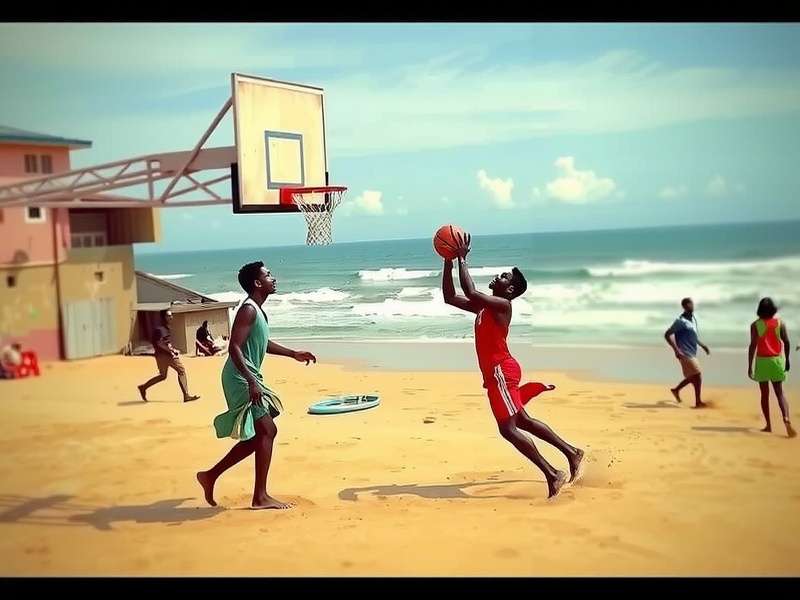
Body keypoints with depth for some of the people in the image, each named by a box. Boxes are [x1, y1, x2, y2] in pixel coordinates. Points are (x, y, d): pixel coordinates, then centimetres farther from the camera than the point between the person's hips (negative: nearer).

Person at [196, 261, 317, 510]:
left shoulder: (258, 310, 14)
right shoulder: (248, 310, -16)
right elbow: (234, 348, -24)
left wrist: (293, 354, 29)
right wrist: (252, 382, -30)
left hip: (248, 379, 10)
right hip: (241, 380, -10)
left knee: (256, 437, 14)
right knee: (267, 431, -8)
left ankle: (210, 475, 23)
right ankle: (260, 496, -2)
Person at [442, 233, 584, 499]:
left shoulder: (502, 304, -13)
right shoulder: (485, 306, 15)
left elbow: (471, 293, -28)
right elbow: (450, 298, 16)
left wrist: (462, 259, -20)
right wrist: (448, 263, 7)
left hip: (501, 372, -10)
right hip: (498, 372, 10)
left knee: (508, 428, -11)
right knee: (522, 421, 16)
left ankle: (553, 474, -6)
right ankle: (572, 453, 26)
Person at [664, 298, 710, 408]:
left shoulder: (693, 319, 11)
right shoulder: (681, 321, -15)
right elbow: (667, 335, -18)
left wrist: (703, 345, 19)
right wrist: (676, 350, -23)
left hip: (692, 353, 9)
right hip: (685, 354, -9)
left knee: (693, 377, 14)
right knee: (697, 375, -8)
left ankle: (676, 390, 30)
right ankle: (698, 402, 0)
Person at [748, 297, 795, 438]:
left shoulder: (755, 325, -5)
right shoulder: (780, 323, 1)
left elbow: (753, 345, -10)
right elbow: (787, 343, -1)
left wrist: (750, 366, -8)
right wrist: (787, 360, 12)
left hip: (762, 360, -1)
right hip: (777, 359, 1)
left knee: (765, 394, 9)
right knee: (779, 392, 5)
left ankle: (768, 425, 11)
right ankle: (786, 419, -18)